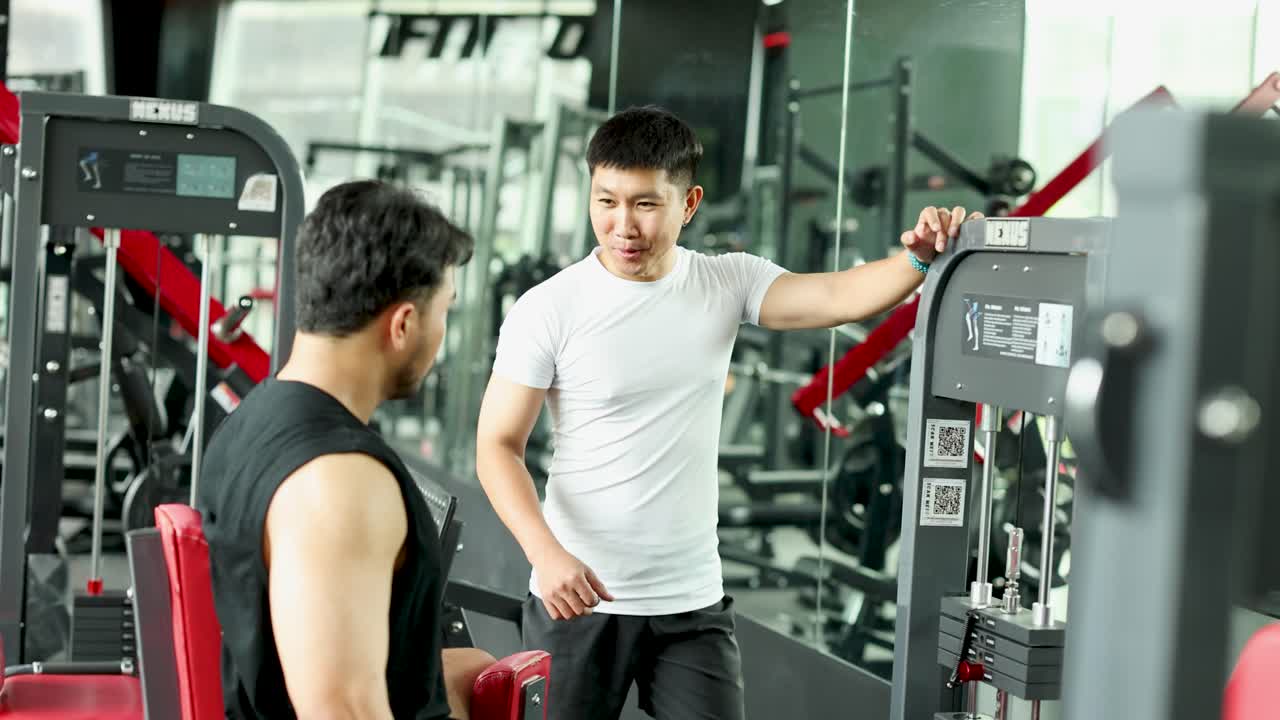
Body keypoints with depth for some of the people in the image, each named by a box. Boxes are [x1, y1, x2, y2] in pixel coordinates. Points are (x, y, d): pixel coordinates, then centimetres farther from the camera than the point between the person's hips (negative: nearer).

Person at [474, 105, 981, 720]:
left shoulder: (727, 284, 0)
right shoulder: (548, 310, -9)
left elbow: (838, 297, -14)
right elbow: (498, 446, -8)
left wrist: (920, 258, -33)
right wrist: (546, 553, -22)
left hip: (693, 603, 2)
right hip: (577, 600, -2)